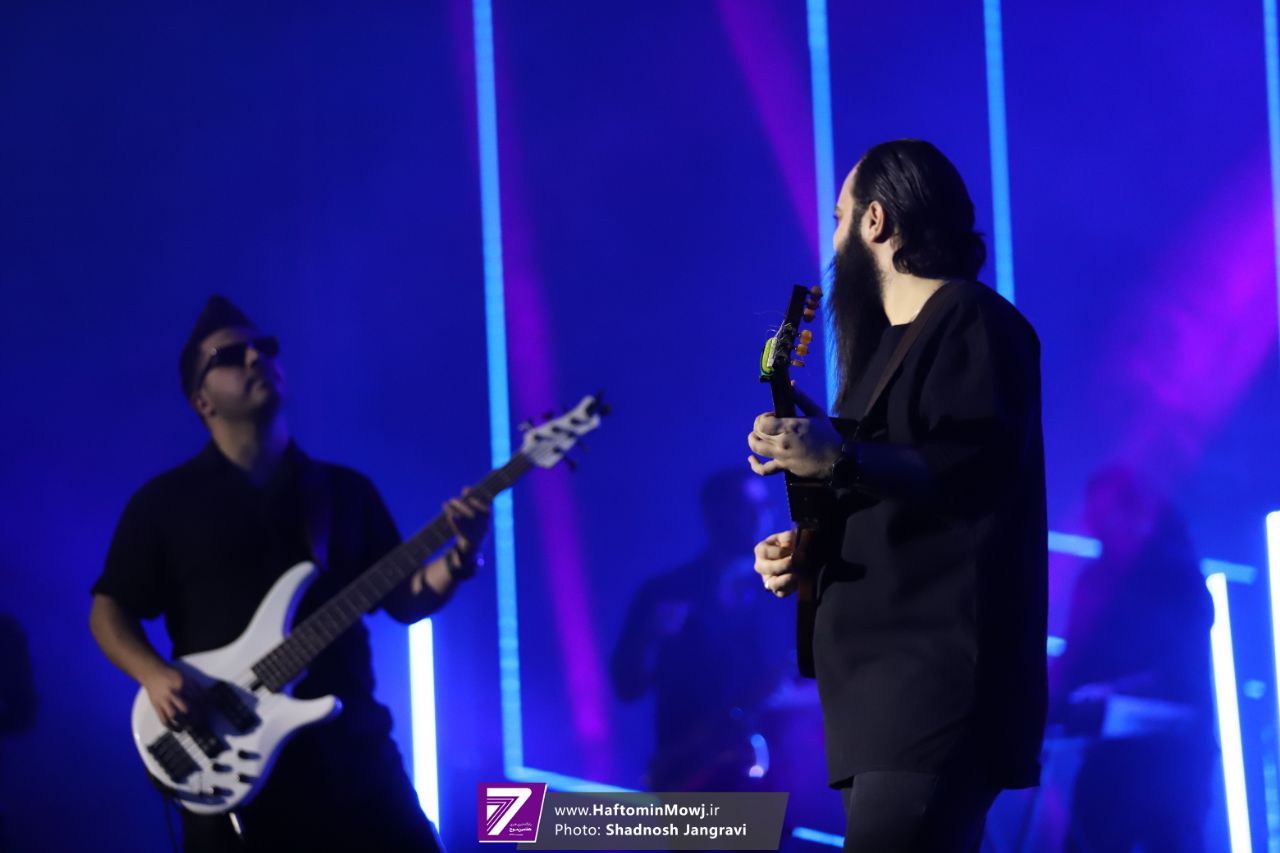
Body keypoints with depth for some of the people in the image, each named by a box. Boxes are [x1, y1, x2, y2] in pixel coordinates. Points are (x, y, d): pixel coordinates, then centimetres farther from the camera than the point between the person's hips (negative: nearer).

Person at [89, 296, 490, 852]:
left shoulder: (346, 490, 13)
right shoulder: (164, 501, 4)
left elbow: (403, 600, 12)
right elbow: (109, 611, 6)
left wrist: (456, 558, -8)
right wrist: (154, 676, -13)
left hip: (351, 749, 3)